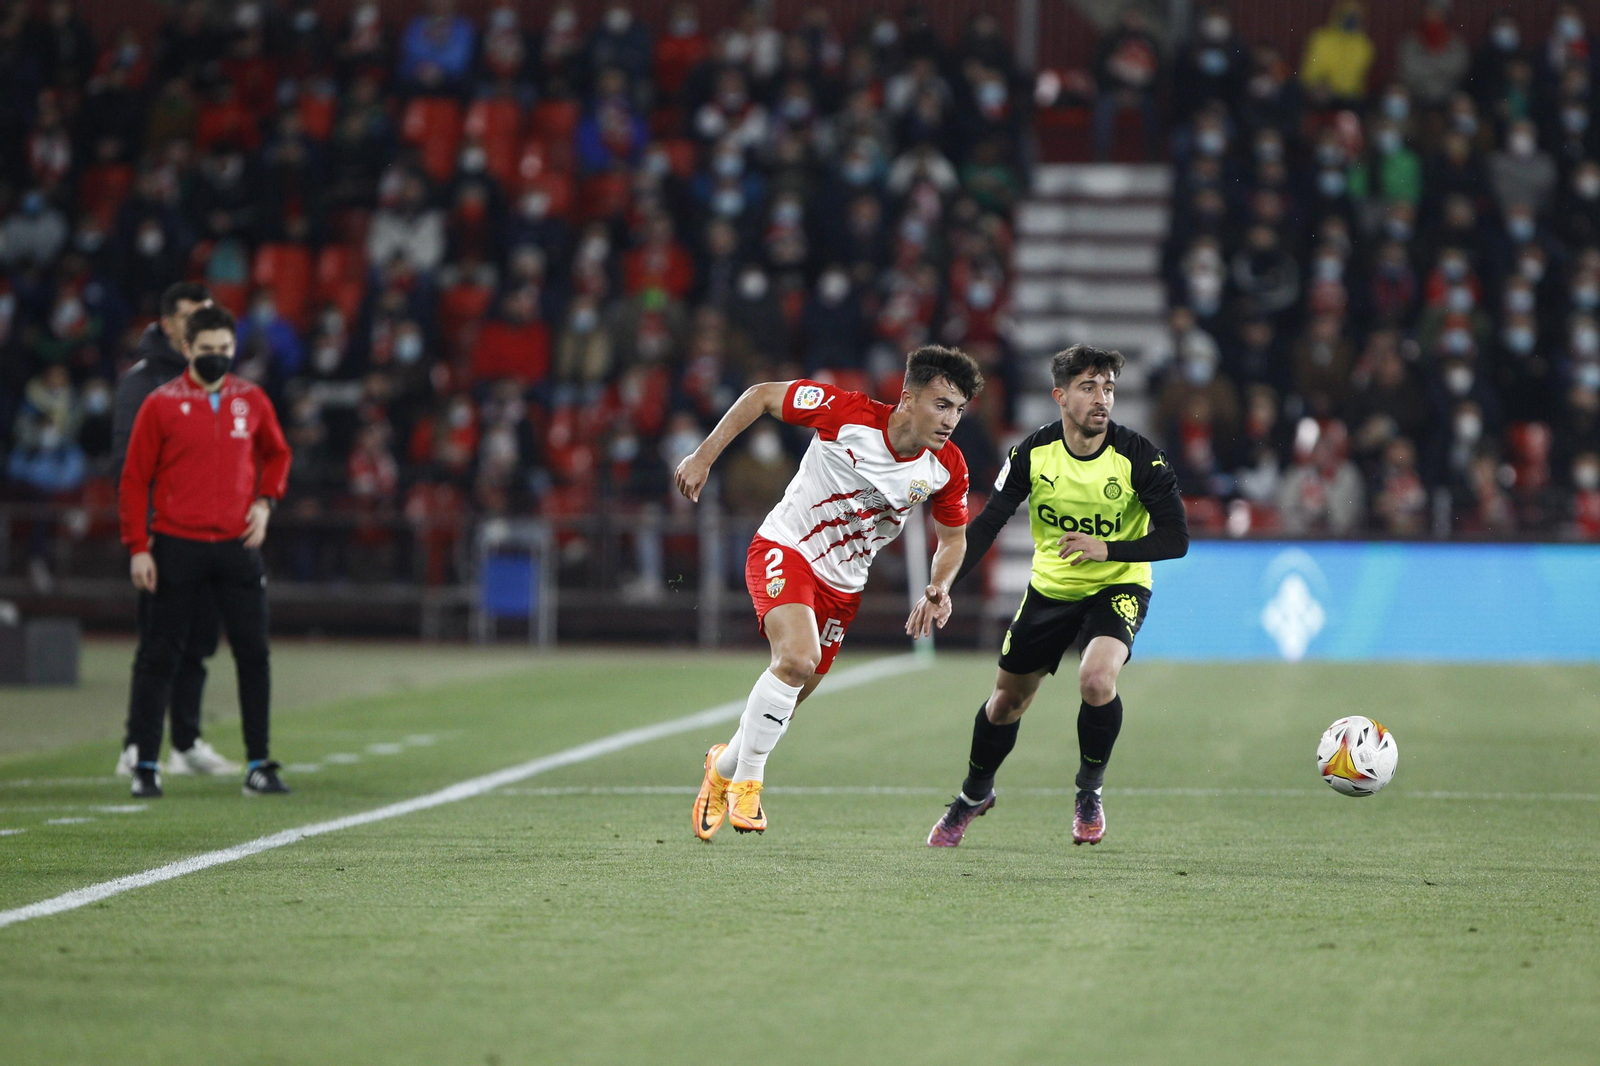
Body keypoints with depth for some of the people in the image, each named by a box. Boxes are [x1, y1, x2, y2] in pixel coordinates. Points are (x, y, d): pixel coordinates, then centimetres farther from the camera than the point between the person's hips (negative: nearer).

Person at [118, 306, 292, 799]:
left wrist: (264, 501, 6)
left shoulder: (251, 400, 7)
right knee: (158, 656, -1)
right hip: (176, 549, -3)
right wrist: (138, 548, -6)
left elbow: (276, 453, 24)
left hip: (237, 545, 3)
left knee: (253, 653, 1)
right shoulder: (161, 404, -2)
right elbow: (135, 478, 0)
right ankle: (146, 766, 5)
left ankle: (258, 766, 8)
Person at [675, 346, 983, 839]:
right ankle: (747, 780, -13)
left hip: (843, 585, 5)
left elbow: (953, 537, 7)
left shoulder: (947, 468, -11)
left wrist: (938, 589, -13)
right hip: (785, 552, -5)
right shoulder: (848, 413, -24)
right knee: (798, 656, -30)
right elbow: (762, 395, -11)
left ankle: (724, 766, 42)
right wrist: (704, 456, -13)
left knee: (793, 693, 11)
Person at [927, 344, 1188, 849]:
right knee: (1007, 699, 12)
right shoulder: (1034, 452, -14)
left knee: (1096, 680, -30)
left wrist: (1107, 549, -33)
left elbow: (1175, 538, -20)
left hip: (1117, 586, -3)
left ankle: (1090, 791, -4)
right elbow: (988, 523, -8)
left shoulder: (1138, 456, -21)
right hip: (1050, 588, 3)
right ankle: (974, 795, 40)